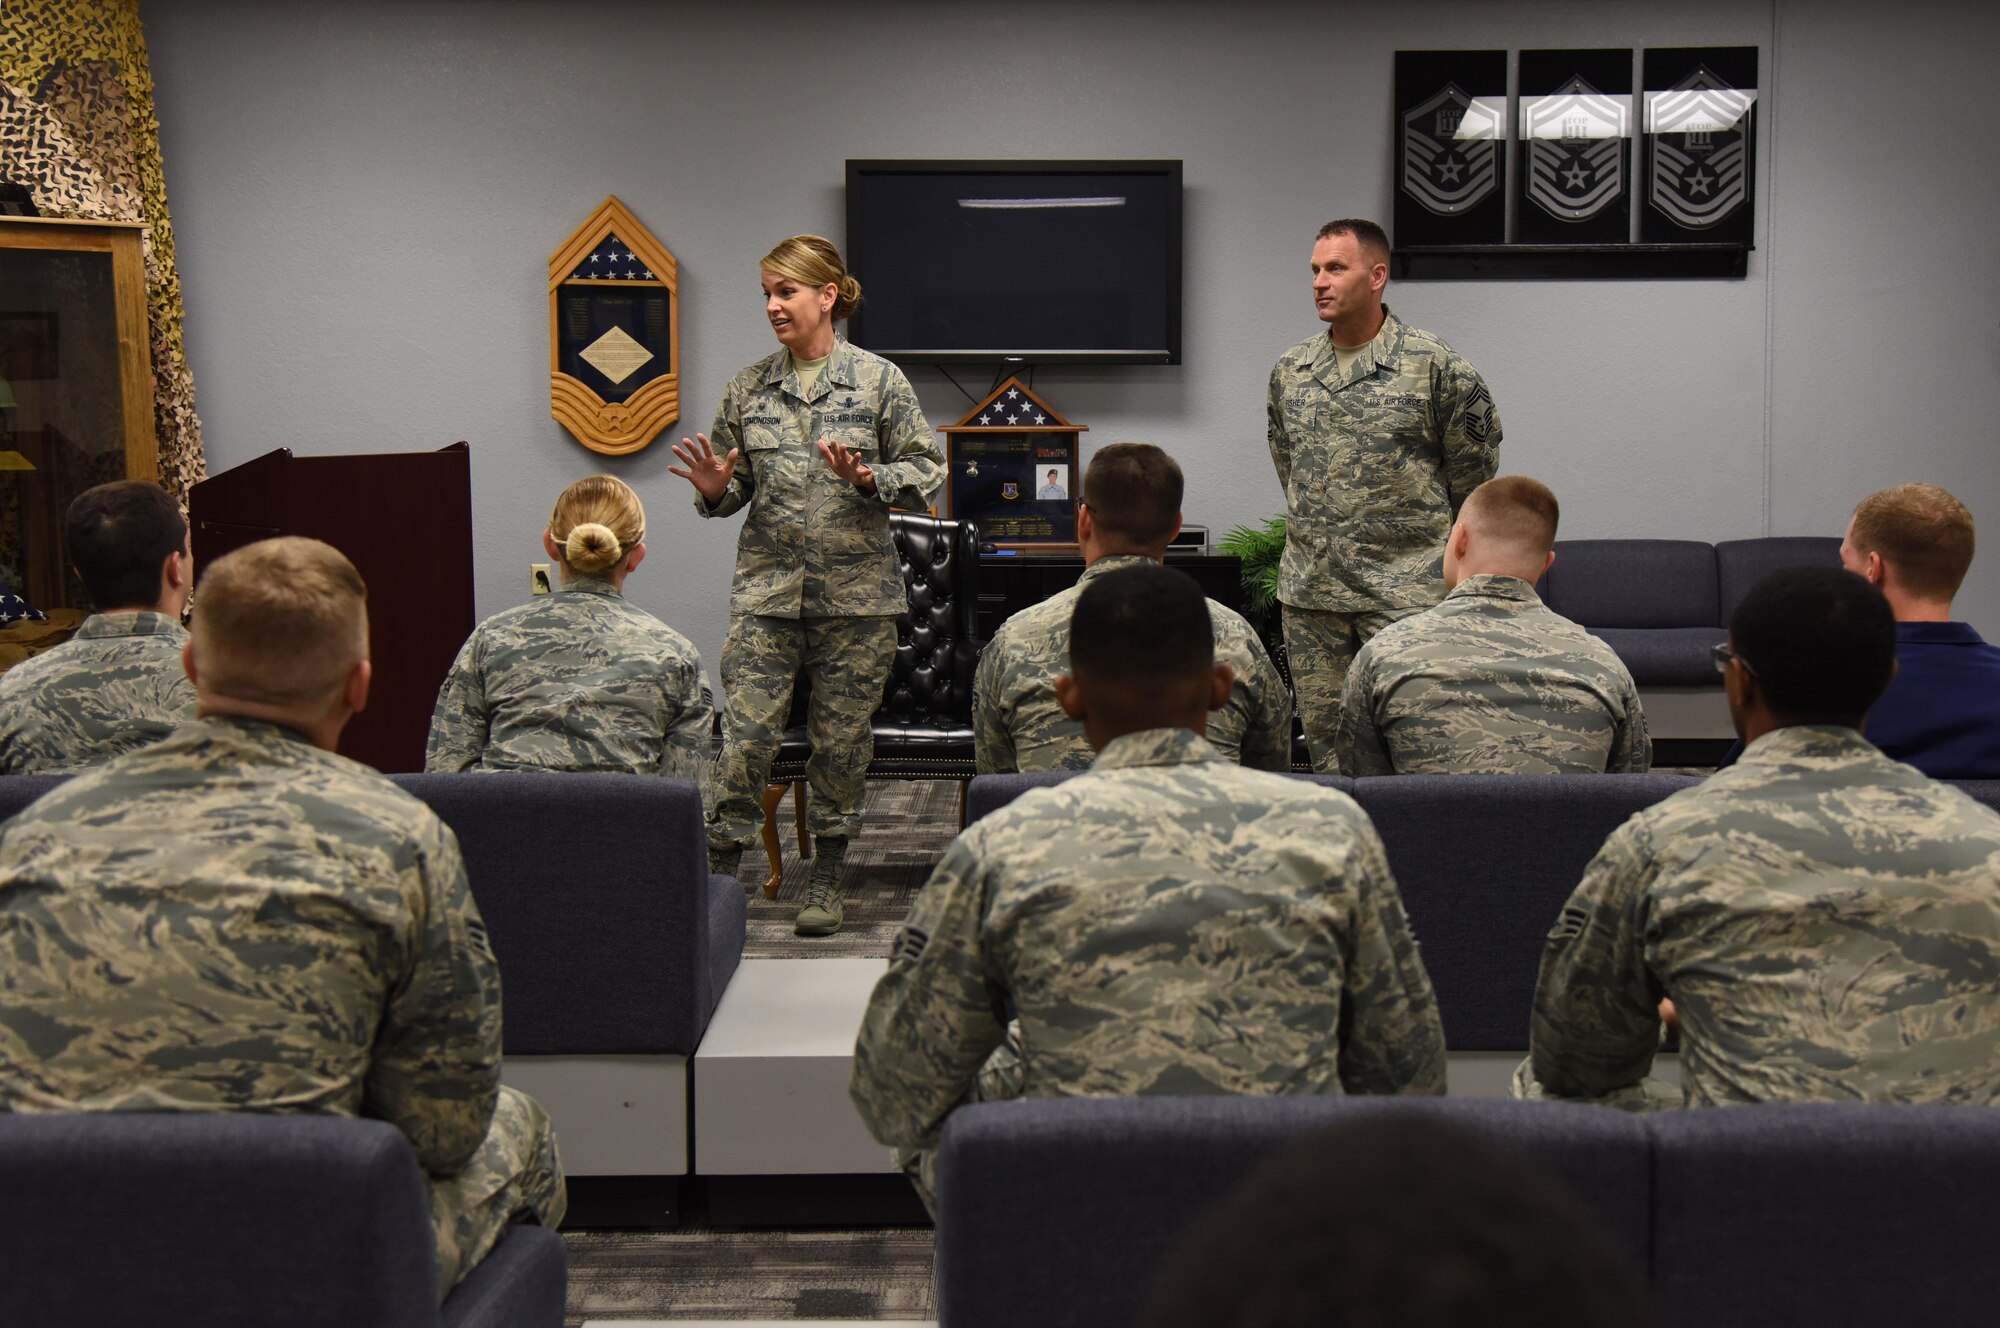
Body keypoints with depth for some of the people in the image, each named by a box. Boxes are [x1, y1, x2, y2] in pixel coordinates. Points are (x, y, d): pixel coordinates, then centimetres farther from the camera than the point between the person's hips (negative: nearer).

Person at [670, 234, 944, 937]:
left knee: (842, 736, 5)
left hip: (857, 591, -1)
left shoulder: (879, 380, 1)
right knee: (745, 733, -6)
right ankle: (719, 875, 5)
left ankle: (825, 879, 19)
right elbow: (733, 486, 15)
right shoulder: (749, 388, 9)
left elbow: (927, 468, 2)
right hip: (766, 588, 2)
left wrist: (867, 478, -15)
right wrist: (713, 489, -8)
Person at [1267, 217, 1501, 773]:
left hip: (1404, 593, -5)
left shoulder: (1435, 367, -6)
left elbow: (1473, 469, 4)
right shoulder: (1290, 370, 9)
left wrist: (1421, 532, 11)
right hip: (1308, 591, 5)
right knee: (1324, 742, 9)